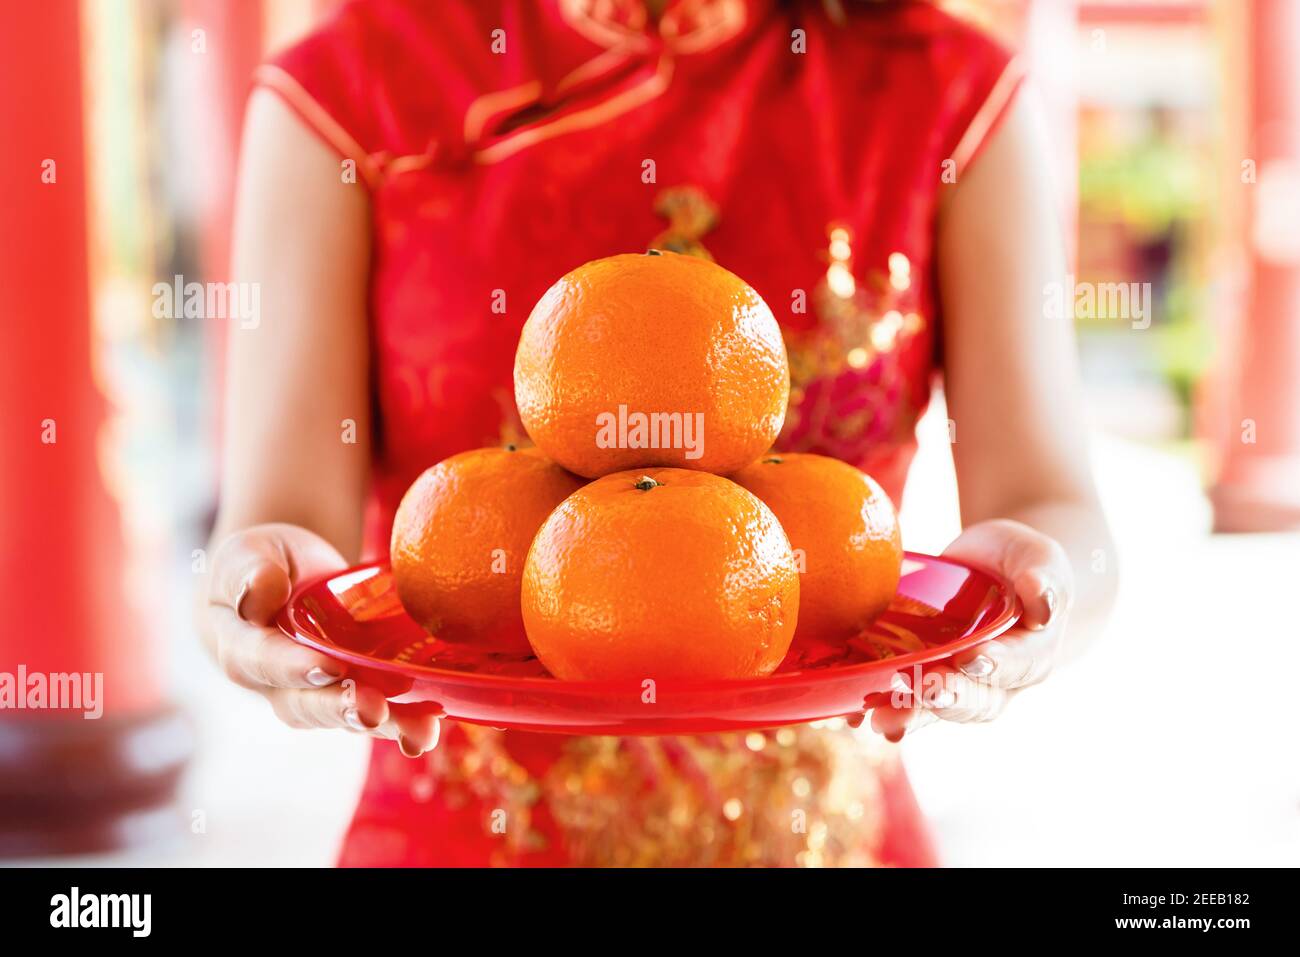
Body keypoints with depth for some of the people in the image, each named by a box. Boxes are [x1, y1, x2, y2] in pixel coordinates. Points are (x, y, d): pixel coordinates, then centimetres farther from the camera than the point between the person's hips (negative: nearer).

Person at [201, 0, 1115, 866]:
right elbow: (288, 511, -16)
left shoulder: (955, 93, -5)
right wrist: (271, 564, -38)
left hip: (829, 832, 1)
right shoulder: (341, 92, -8)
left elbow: (1051, 501, -13)